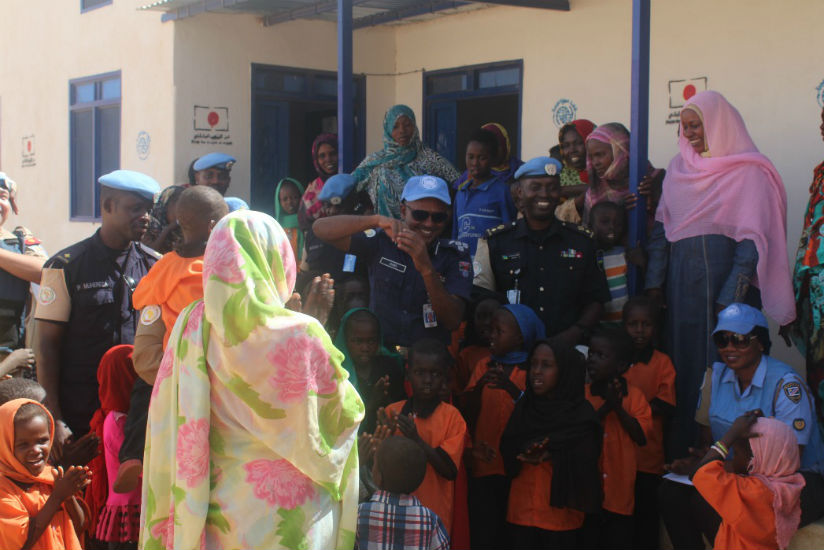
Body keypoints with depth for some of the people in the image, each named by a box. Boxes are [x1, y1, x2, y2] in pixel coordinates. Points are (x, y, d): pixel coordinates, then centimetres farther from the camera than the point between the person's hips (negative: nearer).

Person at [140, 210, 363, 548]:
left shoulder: (190, 326, -8)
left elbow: (166, 428, -2)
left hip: (211, 516, 4)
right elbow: (345, 413, -5)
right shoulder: (301, 336, -20)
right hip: (287, 518, -4)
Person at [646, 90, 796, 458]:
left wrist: (731, 297, -17)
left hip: (725, 279, -5)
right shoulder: (679, 168, 14)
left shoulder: (748, 172, -4)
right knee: (682, 363, 7)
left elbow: (752, 240, -10)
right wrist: (654, 280, 2)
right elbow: (662, 228, 13)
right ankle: (681, 453, 14)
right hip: (681, 283, 5)